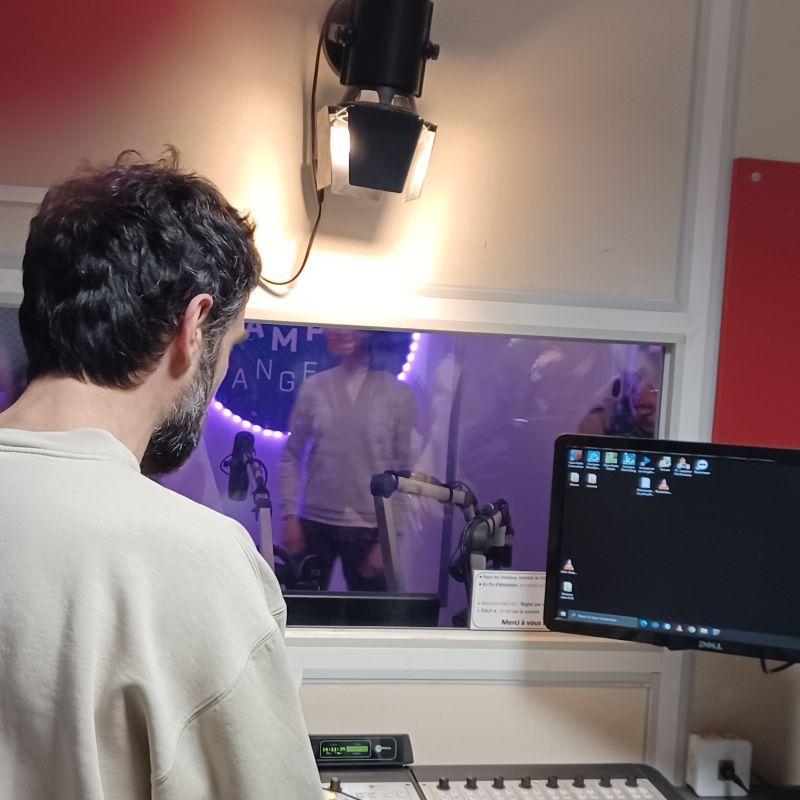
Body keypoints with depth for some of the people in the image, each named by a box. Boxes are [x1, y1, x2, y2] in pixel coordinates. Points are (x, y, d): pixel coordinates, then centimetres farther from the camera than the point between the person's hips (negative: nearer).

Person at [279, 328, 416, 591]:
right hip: (314, 522, 1)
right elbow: (292, 456, 7)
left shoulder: (398, 395, -3)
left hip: (368, 528, -1)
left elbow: (404, 473, -2)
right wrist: (289, 515, -1)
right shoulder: (313, 387, 1)